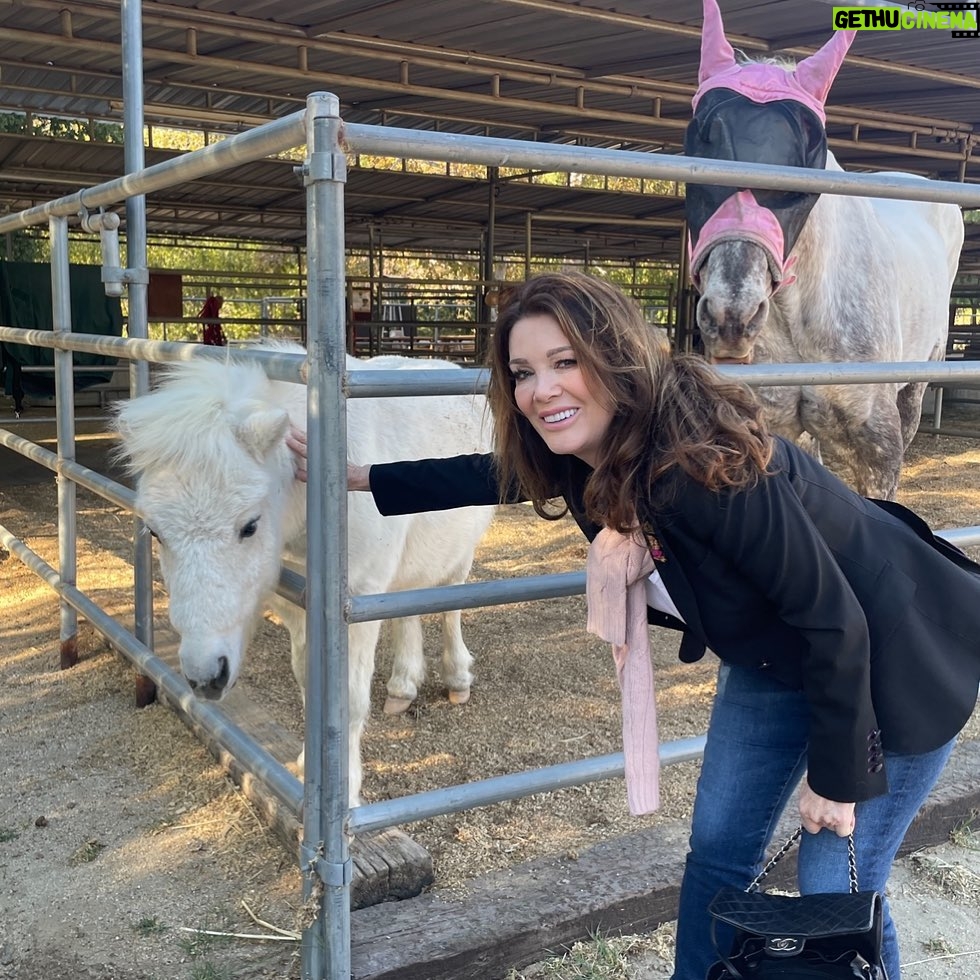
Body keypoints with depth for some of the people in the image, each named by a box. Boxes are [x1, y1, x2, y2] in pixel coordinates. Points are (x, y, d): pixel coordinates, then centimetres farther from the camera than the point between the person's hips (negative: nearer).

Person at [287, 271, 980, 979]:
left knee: (838, 891, 0)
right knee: (719, 849, 12)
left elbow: (834, 619, -29)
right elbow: (493, 476, 8)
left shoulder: (711, 466, -37)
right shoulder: (585, 453, -13)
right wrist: (356, 477, 11)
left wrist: (836, 776, -18)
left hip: (893, 653, -7)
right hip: (773, 657, 7)